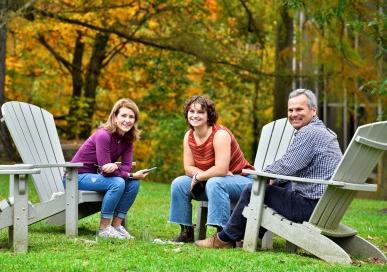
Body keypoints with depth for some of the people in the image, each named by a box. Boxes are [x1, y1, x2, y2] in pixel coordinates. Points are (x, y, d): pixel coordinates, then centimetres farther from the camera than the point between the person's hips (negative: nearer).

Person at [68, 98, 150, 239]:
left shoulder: (127, 139, -1)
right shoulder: (103, 135, -25)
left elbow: (127, 167, -10)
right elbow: (105, 170, -27)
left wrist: (115, 166, -33)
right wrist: (132, 175, -25)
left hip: (96, 175, 8)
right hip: (77, 176, -8)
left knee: (134, 184, -11)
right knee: (117, 183, -29)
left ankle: (116, 225, -5)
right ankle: (104, 229, -20)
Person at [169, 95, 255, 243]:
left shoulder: (220, 134, -23)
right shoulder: (189, 136, 0)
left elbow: (221, 169, -31)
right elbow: (188, 168, -2)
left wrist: (199, 176, -18)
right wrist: (209, 174, -19)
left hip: (241, 181, -8)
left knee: (214, 183, -37)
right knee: (179, 183, -5)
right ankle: (186, 232, 4)